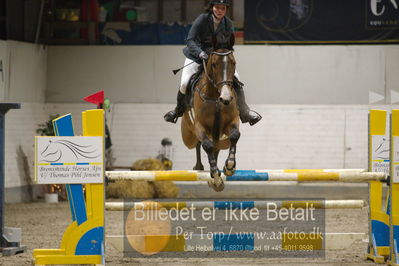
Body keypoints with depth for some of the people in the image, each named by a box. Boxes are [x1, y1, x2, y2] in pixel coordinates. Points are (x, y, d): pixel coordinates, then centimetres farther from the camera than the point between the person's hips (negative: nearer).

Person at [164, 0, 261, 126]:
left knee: (235, 78, -9)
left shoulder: (228, 23, -7)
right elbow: (190, 40, -23)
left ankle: (244, 112, 4)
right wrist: (200, 52, -39)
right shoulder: (202, 19, -18)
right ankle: (179, 109, 11)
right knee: (185, 83, -18)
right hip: (196, 57, -3)